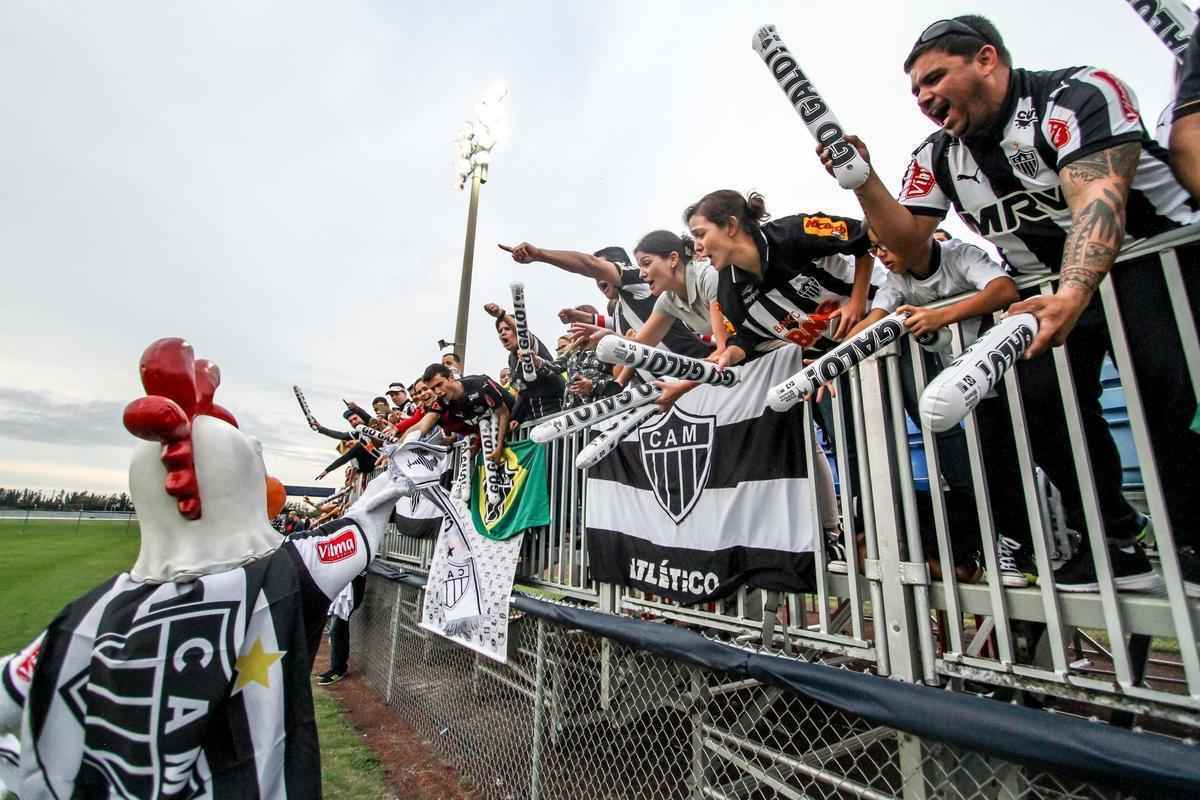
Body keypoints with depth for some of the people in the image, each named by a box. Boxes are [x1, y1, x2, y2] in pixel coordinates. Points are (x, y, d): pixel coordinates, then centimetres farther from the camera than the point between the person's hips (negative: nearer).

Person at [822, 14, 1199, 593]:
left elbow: (1097, 196, -31)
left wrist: (1072, 296, -47)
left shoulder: (1078, 94, -16)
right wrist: (863, 181, -15)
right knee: (1035, 393, -17)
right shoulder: (936, 158, 1)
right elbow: (906, 242, -3)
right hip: (1051, 283, 5)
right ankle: (1116, 539, -1)